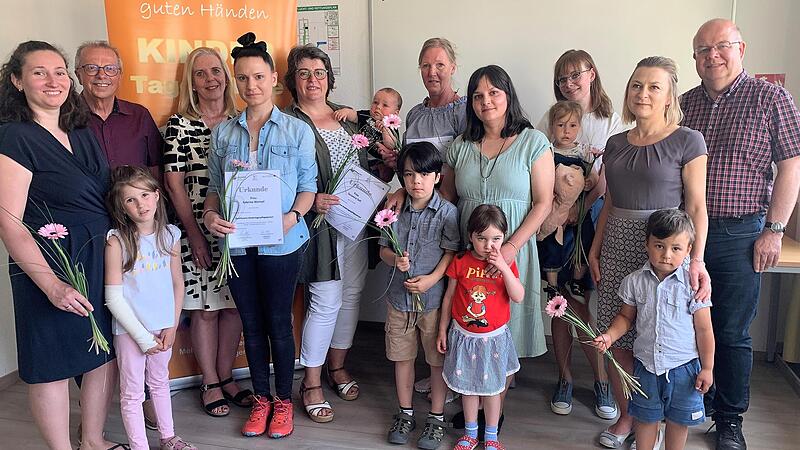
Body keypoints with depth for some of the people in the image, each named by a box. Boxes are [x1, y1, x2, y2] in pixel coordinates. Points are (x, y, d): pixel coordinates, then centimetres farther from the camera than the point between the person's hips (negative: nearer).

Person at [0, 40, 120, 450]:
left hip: (102, 260, 7)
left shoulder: (81, 132, 9)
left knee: (106, 355, 16)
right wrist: (51, 285, -21)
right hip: (51, 266, -7)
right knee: (53, 366, 7)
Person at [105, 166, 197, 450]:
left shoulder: (170, 235, -2)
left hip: (163, 328, 4)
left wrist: (172, 326, -1)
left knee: (160, 383, 21)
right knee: (132, 393, 8)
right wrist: (142, 336, -13)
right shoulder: (117, 241, -14)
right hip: (130, 330, -4)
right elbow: (113, 297, -13)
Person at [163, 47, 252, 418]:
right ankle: (210, 383, 23)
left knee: (234, 304, 10)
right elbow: (174, 182, -5)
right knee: (205, 308, 6)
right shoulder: (179, 125, -3)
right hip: (197, 231, -3)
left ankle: (225, 377, 27)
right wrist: (194, 234, -8)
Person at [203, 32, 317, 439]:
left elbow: (308, 186, 0)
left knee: (279, 324, 7)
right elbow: (215, 187, 9)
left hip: (281, 243, -3)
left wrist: (293, 216, -18)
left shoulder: (297, 131, -2)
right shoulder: (223, 133, 7)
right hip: (237, 242, 3)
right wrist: (210, 216, -11)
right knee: (251, 324, 13)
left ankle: (283, 401, 25)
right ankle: (261, 399, 30)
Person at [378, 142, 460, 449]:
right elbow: (383, 249, 6)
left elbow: (451, 252, -9)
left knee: (438, 358, 9)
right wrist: (395, 260, -15)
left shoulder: (447, 212, -9)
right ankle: (405, 413, 35)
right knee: (402, 357, 16)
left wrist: (431, 279, -20)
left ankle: (437, 417, 27)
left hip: (434, 299, -3)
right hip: (399, 298, 4)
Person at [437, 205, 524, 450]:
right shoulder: (460, 262, -8)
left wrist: (504, 268, -25)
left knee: (491, 388, 12)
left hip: (494, 337, 0)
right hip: (464, 336, 1)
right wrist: (442, 330, 4)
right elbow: (449, 297, 1)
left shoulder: (507, 263, -7)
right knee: (467, 386, 14)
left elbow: (518, 297, -15)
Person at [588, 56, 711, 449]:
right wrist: (595, 248, 11)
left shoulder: (687, 141, -3)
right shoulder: (616, 144, 11)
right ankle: (625, 416, 25)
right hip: (618, 245, 5)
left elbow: (696, 206, -6)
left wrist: (696, 259, -15)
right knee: (617, 339, 7)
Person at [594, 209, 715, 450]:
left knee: (678, 420, 16)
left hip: (683, 366, -2)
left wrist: (707, 368, -4)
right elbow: (626, 317, 8)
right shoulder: (635, 281, -7)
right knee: (646, 417, 18)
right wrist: (610, 335, -9)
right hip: (646, 364, 2)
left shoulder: (693, 283, -14)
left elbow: (704, 329, -8)